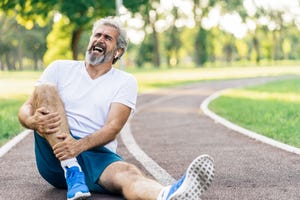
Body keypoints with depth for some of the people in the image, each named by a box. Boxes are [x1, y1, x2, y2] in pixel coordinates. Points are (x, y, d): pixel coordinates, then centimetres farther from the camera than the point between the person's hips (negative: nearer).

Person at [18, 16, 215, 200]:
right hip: (54, 154, 1)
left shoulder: (125, 82, 9)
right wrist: (34, 121, -20)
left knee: (128, 173, -34)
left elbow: (113, 128, -5)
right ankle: (71, 172, -31)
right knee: (45, 89, -18)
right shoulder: (60, 68, 13)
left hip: (98, 154, -1)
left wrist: (79, 145, -26)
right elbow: (26, 109, 7)